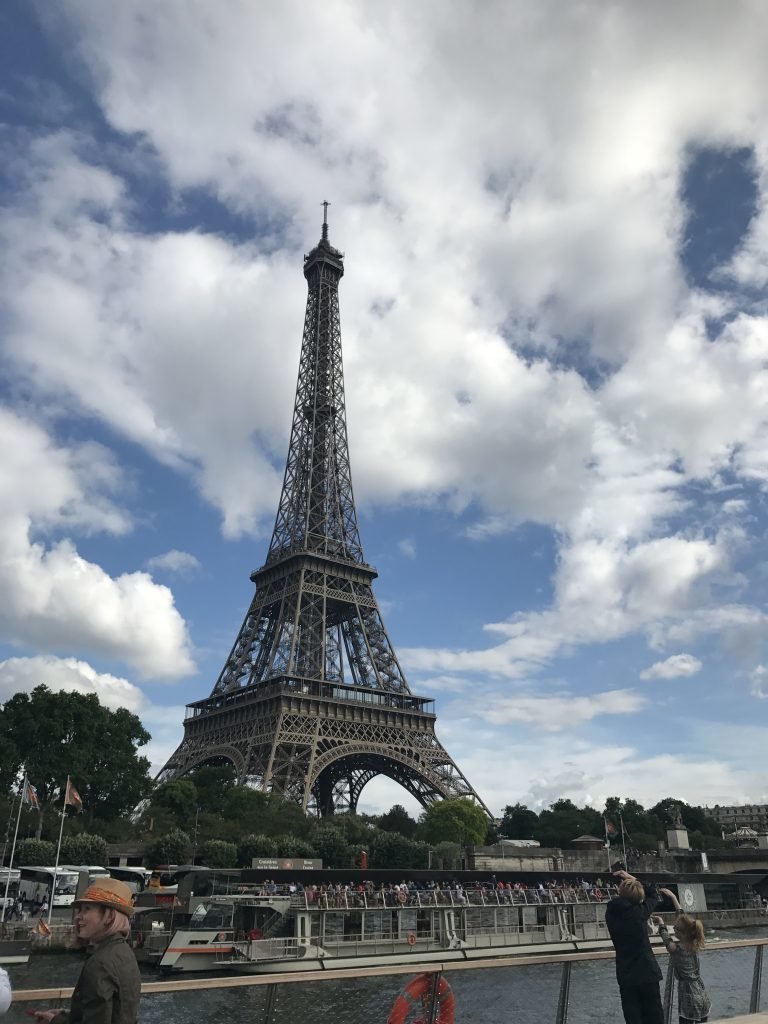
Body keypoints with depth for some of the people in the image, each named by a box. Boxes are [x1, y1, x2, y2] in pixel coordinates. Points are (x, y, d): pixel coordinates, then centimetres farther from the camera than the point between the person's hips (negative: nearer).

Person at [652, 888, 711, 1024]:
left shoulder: (676, 949, -18)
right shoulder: (694, 945, -2)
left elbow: (666, 937, 4)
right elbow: (683, 918, 8)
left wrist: (661, 923, 21)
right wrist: (673, 897, 16)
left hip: (689, 999, -6)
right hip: (702, 997, 6)